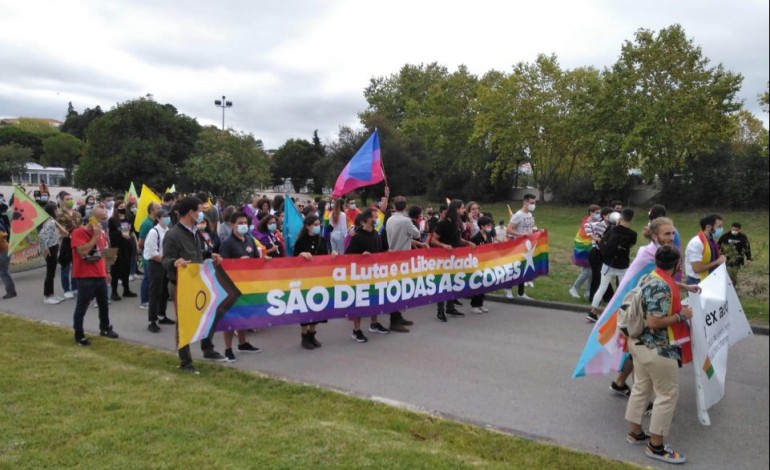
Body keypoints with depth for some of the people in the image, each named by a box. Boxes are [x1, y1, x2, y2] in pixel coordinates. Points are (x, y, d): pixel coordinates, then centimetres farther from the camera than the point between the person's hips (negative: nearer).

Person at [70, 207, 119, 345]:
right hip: (85, 277, -7)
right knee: (81, 307, 1)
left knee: (104, 304, 18)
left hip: (100, 275, 7)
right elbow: (82, 251, -26)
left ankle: (105, 328, 35)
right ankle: (79, 336, 10)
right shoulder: (78, 233, -12)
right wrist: (96, 236, -21)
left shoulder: (101, 233, 12)